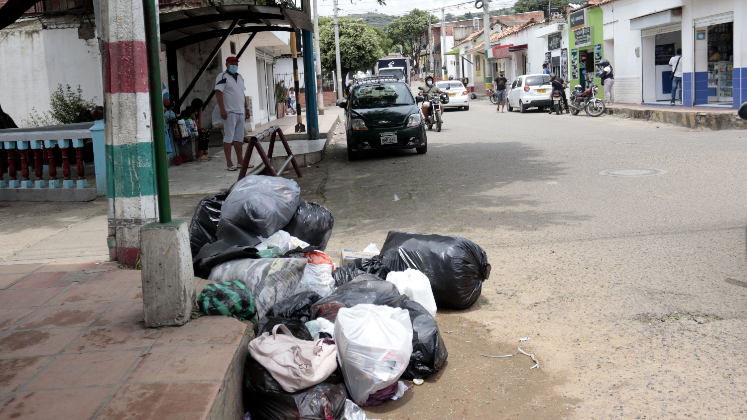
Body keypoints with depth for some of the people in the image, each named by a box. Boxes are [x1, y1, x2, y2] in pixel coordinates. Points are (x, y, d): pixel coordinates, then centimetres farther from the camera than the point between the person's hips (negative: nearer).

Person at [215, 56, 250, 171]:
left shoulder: (240, 77, 19)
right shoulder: (223, 77, -6)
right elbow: (218, 93, -14)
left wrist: (246, 108, 20)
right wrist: (222, 109, -21)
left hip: (240, 112, 8)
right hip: (230, 113, -8)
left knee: (239, 138, 11)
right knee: (228, 138, -6)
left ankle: (240, 160, 17)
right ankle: (229, 163, -5)